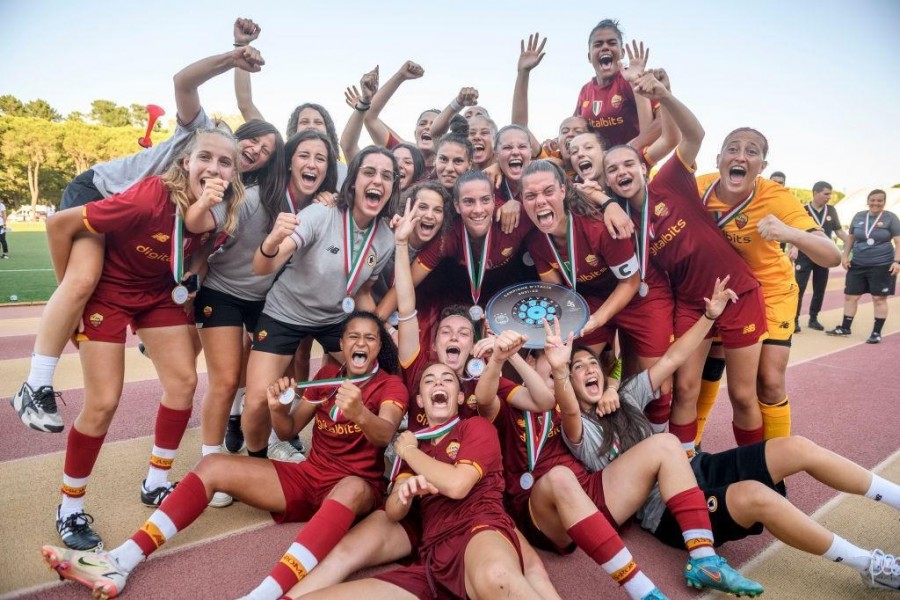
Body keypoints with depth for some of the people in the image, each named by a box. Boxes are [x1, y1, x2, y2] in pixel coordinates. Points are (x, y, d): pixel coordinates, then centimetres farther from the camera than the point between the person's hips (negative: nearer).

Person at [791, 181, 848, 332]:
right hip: (804, 256, -4)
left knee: (819, 290, 9)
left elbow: (839, 230, 12)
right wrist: (793, 248, -29)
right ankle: (795, 319, -1)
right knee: (799, 288, -8)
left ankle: (813, 319, 19)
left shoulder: (831, 210, 5)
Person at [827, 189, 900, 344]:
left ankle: (877, 332, 10)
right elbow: (850, 237, 16)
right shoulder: (859, 216, 7)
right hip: (858, 264, 4)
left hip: (882, 265, -4)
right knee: (850, 296, 6)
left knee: (879, 298, 1)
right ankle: (845, 328, 18)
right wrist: (845, 256, 7)